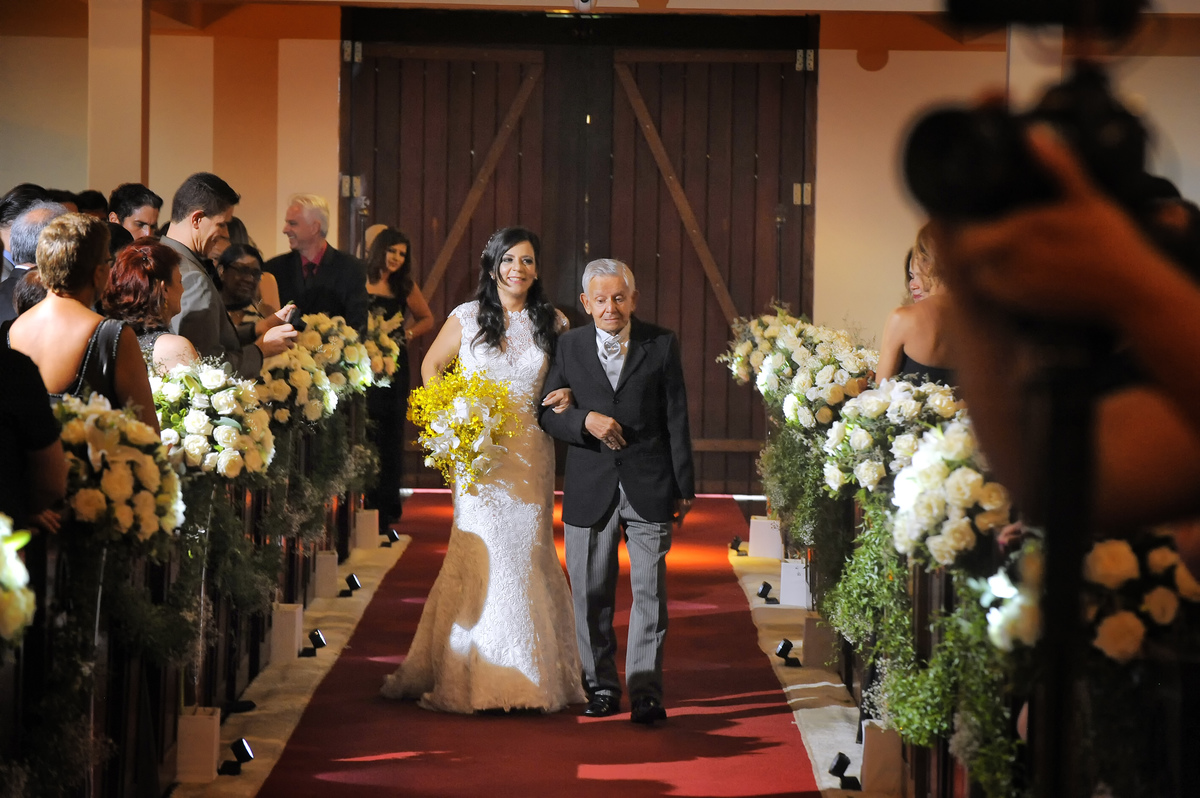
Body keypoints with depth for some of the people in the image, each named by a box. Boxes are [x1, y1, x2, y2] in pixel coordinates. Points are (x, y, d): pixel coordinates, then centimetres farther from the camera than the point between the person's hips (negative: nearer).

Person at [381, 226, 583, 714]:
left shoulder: (552, 323, 6)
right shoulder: (466, 318, 2)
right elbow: (431, 367, 14)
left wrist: (568, 396, -5)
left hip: (531, 454, 2)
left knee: (528, 553, 3)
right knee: (478, 553, -7)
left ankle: (529, 674, 13)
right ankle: (466, 678, 1)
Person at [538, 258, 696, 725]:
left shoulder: (662, 345, 2)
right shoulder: (569, 347, 5)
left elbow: (677, 419, 3)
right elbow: (547, 413, 6)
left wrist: (684, 487, 1)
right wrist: (585, 420, -15)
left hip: (649, 489, -1)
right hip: (590, 490, 2)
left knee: (650, 593, -1)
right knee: (592, 595, 7)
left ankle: (646, 692, 4)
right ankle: (601, 686, 20)